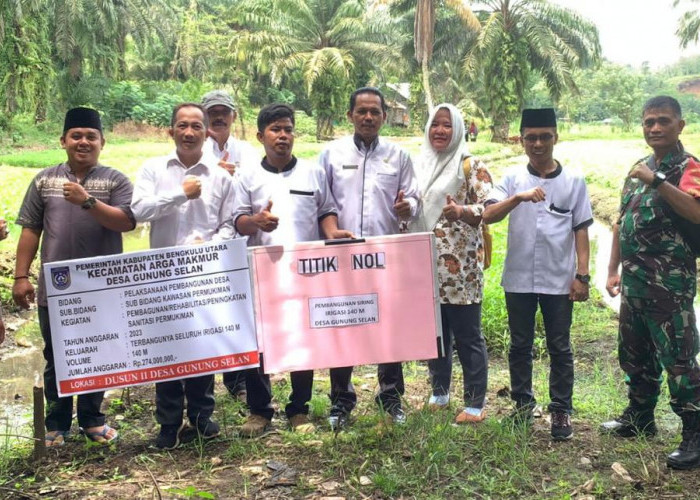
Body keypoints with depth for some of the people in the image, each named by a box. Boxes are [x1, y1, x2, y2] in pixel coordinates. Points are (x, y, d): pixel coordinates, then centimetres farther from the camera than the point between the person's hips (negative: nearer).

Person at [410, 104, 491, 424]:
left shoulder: (471, 165, -3)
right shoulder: (419, 164, 13)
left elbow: (487, 207, -14)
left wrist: (461, 212, -32)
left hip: (460, 266, -5)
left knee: (467, 335, 0)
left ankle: (475, 404, 8)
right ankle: (439, 393, 28)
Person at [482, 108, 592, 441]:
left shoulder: (573, 181, 2)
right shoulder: (513, 178, 1)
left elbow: (580, 229, 4)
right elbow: (488, 216, -12)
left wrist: (582, 275, -2)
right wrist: (519, 197, -28)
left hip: (559, 280, -1)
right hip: (518, 278, 1)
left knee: (560, 348, 7)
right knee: (520, 345, 12)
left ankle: (561, 410, 18)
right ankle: (522, 403, 26)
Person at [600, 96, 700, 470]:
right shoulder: (638, 169, 13)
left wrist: (657, 181, -29)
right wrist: (613, 269, 14)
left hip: (670, 284, -8)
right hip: (634, 282, 8)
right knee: (634, 354, 17)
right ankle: (639, 418, 33)